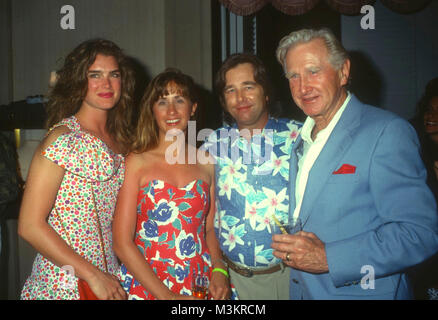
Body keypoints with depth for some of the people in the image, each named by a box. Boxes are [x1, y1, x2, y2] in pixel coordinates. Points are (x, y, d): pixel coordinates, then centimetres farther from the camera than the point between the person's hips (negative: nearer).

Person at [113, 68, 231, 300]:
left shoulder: (206, 164, 1)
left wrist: (219, 272, -9)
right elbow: (122, 243, -10)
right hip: (146, 287, -3)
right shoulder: (136, 162, -9)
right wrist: (166, 296, -14)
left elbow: (210, 229, 8)